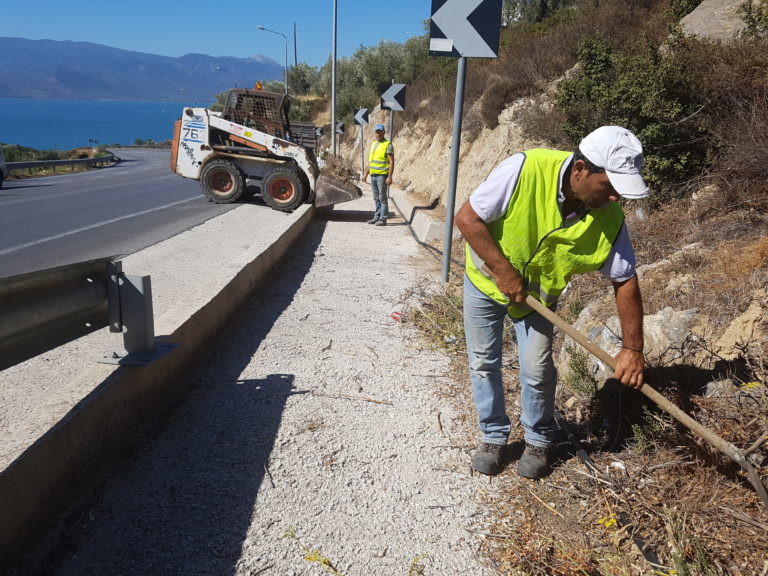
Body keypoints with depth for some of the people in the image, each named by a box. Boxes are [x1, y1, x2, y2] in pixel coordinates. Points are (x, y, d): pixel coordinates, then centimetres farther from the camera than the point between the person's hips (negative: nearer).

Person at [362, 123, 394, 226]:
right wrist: (365, 174, 17)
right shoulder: (373, 144, 16)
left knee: (382, 198, -5)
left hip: (382, 175, -7)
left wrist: (390, 176, -20)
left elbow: (391, 162, -12)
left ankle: (383, 219, -2)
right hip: (373, 175, 7)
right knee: (376, 198, 11)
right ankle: (377, 217, 18)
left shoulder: (388, 145, -7)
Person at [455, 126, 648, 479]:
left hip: (539, 293, 2)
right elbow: (467, 217, -27)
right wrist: (504, 271, -28)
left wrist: (632, 348, -14)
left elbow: (625, 282, -11)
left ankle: (538, 440, 24)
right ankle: (493, 436, 26)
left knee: (537, 370, -3)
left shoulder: (610, 218, -21)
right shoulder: (524, 171, -34)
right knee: (483, 363, 5)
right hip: (485, 279, -1)